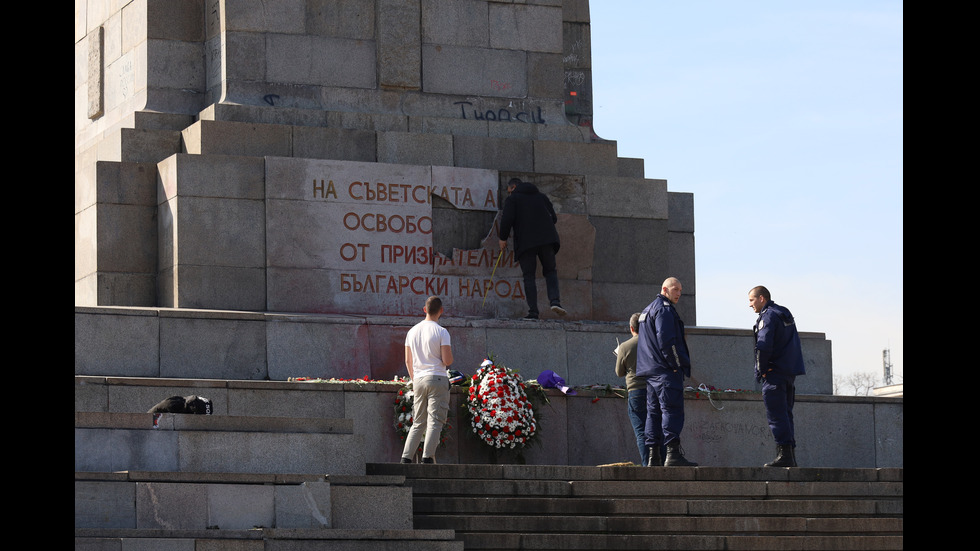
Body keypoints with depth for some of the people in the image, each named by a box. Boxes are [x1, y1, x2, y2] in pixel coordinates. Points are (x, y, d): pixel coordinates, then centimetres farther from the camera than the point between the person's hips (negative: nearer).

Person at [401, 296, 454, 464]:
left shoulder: (412, 331, 10)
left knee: (418, 423, 13)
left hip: (418, 380, 6)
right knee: (435, 421, -5)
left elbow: (408, 361, 14)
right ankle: (428, 456, -12)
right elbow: (447, 361, -12)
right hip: (437, 379, -6)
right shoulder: (441, 332, -8)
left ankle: (406, 457, 6)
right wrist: (450, 353, 11)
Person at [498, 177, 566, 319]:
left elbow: (507, 219, -7)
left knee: (529, 276, 1)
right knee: (550, 271, 13)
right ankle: (555, 300, -12)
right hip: (546, 239, 3)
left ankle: (533, 311, -7)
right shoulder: (542, 197, 21)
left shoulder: (512, 199, 6)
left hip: (525, 242, -3)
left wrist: (503, 238, 3)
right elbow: (554, 218, 16)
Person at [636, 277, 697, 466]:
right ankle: (673, 453, -21)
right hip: (667, 371, -10)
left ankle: (653, 457, 6)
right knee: (672, 410, -13)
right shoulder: (664, 309, -9)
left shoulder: (647, 310, 23)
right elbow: (666, 341, -19)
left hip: (651, 371, 10)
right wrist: (677, 365, -14)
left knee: (654, 412, 8)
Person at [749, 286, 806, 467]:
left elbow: (764, 346, -22)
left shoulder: (768, 316, -10)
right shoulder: (786, 314, 19)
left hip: (775, 373, -9)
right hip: (790, 373, 9)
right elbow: (795, 345, 22)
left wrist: (761, 370, -11)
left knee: (776, 415, -10)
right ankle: (790, 455, 10)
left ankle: (784, 454, -16)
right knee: (785, 414, 12)